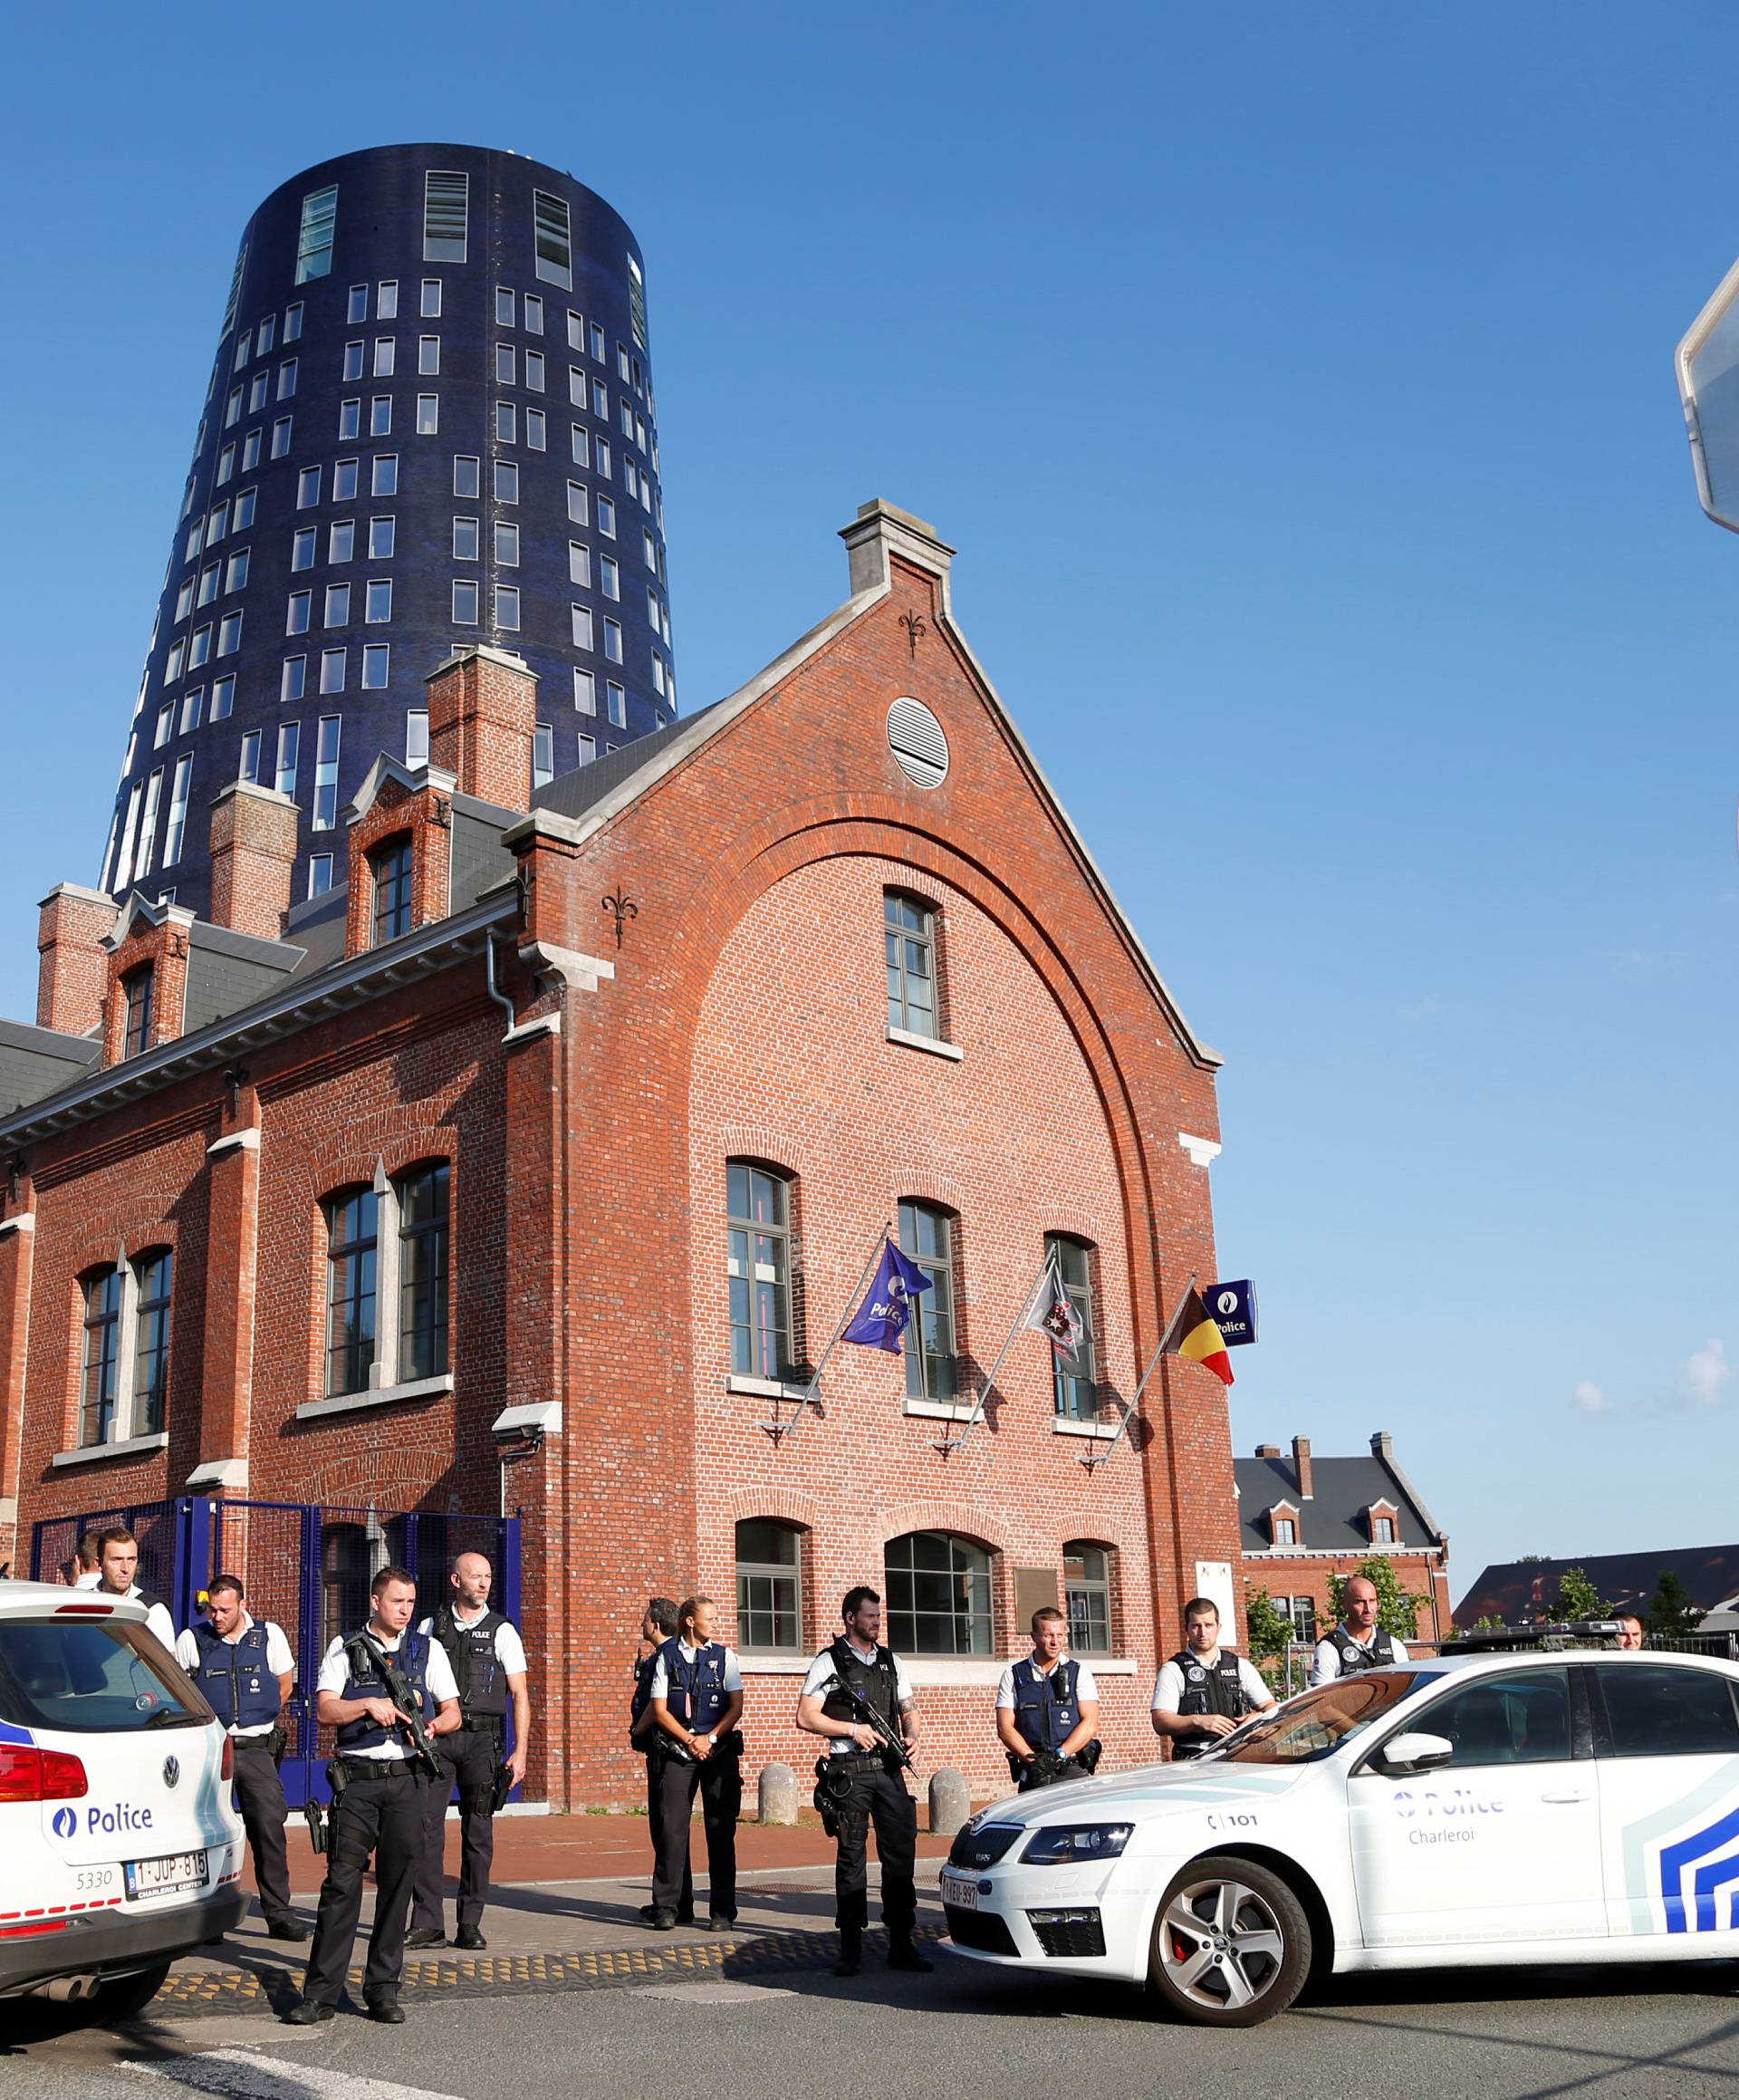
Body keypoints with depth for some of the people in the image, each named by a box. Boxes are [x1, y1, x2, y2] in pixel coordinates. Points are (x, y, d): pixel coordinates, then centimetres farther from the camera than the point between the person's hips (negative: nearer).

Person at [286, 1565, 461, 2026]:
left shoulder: (427, 1650, 11)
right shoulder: (344, 1649, 8)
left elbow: (452, 1712, 10)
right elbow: (325, 1711, -1)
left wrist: (434, 1726, -11)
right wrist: (368, 1704, -15)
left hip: (407, 1779, 2)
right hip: (357, 1778, -2)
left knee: (397, 1882, 3)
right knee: (342, 1880, -7)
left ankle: (383, 1991, 11)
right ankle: (319, 1994, -2)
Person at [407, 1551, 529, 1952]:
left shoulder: (502, 1631, 4)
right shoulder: (431, 1628, 8)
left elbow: (519, 1696, 3)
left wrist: (519, 1752, -4)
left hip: (482, 1739, 0)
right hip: (436, 1738, 1)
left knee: (478, 1833, 4)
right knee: (426, 1825, -5)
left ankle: (470, 1924, 13)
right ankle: (427, 1923, 3)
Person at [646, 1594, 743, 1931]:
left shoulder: (724, 1656, 8)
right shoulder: (667, 1656, 7)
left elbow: (736, 1707, 4)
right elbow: (659, 1710, 4)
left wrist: (709, 1739, -8)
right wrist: (689, 1741, -7)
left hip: (719, 1749, 0)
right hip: (676, 1750, 0)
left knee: (721, 1830, 0)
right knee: (671, 1828, -5)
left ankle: (722, 1910, 5)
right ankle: (666, 1907, 2)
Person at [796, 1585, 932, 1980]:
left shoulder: (891, 1661, 16)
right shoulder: (829, 1662, 0)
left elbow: (908, 1709, 21)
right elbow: (806, 1717, -5)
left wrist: (910, 1734, -1)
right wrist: (853, 1729, -11)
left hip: (889, 1769, 5)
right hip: (850, 1772, -5)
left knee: (901, 1853, 2)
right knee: (852, 1857, -1)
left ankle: (901, 1944, 9)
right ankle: (850, 1949, 5)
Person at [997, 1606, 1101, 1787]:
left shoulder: (1079, 1672, 10)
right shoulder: (1013, 1675, 10)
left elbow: (1090, 1725, 1)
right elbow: (1004, 1728, 4)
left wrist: (1059, 1754, -11)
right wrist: (1033, 1759, -10)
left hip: (1074, 1773, 0)